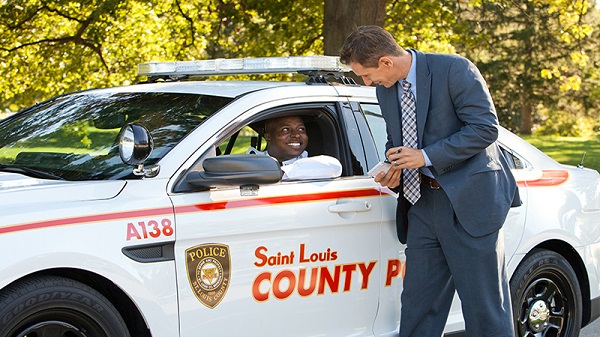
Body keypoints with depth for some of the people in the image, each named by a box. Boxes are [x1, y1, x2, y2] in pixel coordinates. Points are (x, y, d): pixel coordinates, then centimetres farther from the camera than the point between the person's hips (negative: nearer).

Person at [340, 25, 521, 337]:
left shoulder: (454, 70, -12)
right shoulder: (385, 89, 10)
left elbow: (485, 128, -16)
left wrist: (426, 157, -18)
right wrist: (394, 171, 1)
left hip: (469, 202, -7)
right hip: (422, 203, 7)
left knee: (484, 306, -2)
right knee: (417, 303, 8)